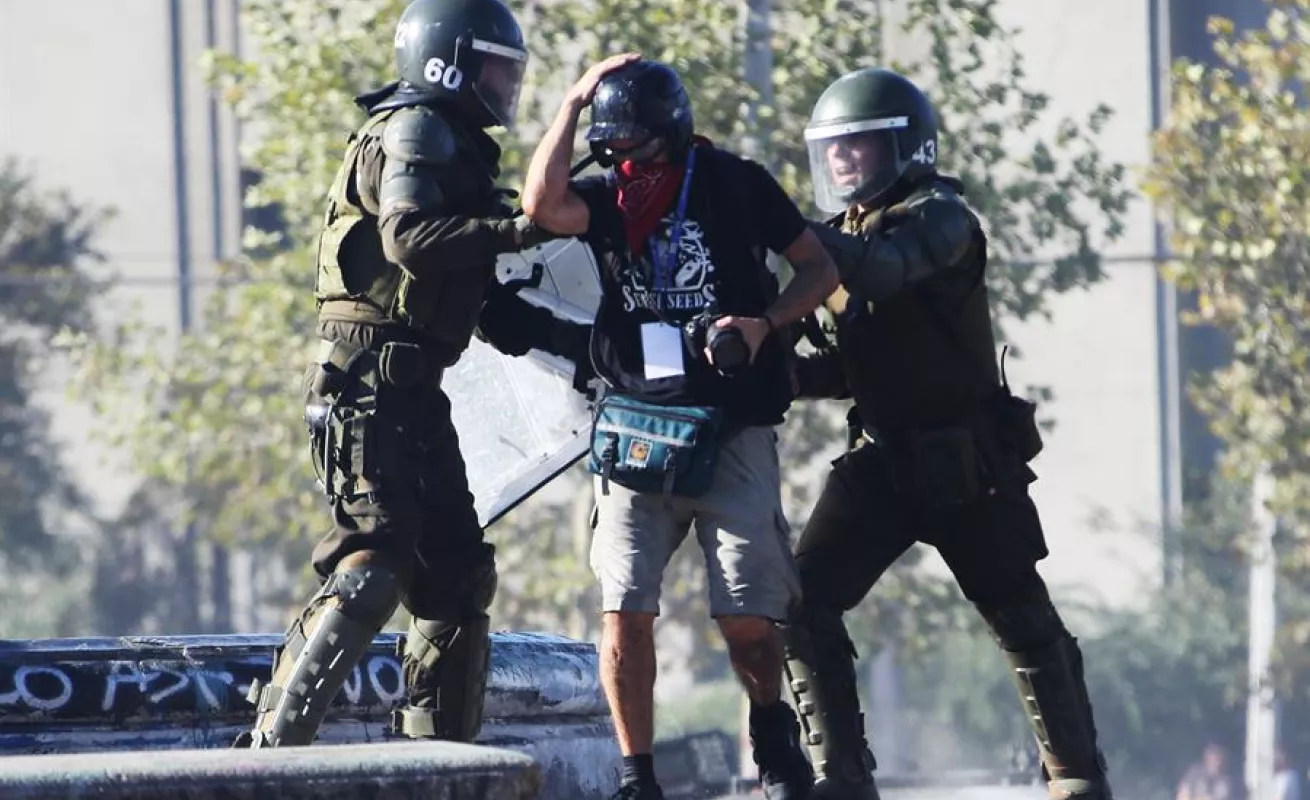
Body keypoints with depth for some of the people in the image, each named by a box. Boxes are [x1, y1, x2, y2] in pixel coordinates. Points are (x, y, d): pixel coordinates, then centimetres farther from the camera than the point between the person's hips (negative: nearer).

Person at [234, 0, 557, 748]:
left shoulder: (453, 146, 23)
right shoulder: (415, 133, -8)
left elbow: (469, 290, 24)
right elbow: (409, 238, -27)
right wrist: (513, 231, -25)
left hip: (412, 391, 11)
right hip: (371, 385, -11)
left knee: (455, 574, 11)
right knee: (374, 564, -19)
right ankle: (274, 744, -22)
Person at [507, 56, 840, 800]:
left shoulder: (735, 185, 0)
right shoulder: (608, 198, 5)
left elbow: (821, 268, 7)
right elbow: (543, 205, -17)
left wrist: (764, 324, -10)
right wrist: (575, 101, -11)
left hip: (733, 429, -2)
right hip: (637, 426, 2)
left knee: (747, 619, -4)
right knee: (626, 611, -7)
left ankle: (775, 735, 26)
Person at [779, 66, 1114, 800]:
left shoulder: (941, 219, -12)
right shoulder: (850, 237, 12)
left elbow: (882, 270, -34)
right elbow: (858, 365, 14)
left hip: (968, 462, -7)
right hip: (882, 458, 7)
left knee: (1024, 621, 1)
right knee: (806, 604, -6)